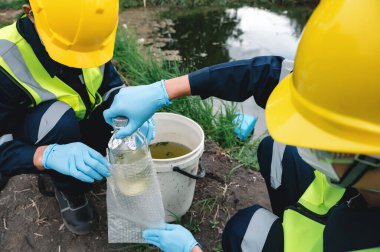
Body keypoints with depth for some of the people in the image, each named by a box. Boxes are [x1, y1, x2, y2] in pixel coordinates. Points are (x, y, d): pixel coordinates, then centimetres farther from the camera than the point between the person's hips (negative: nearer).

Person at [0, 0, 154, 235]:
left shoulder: (89, 38, -18)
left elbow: (113, 87, -10)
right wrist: (51, 155, -48)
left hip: (81, 126, 5)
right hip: (32, 145, -5)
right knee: (60, 118, -35)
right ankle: (70, 192, -6)